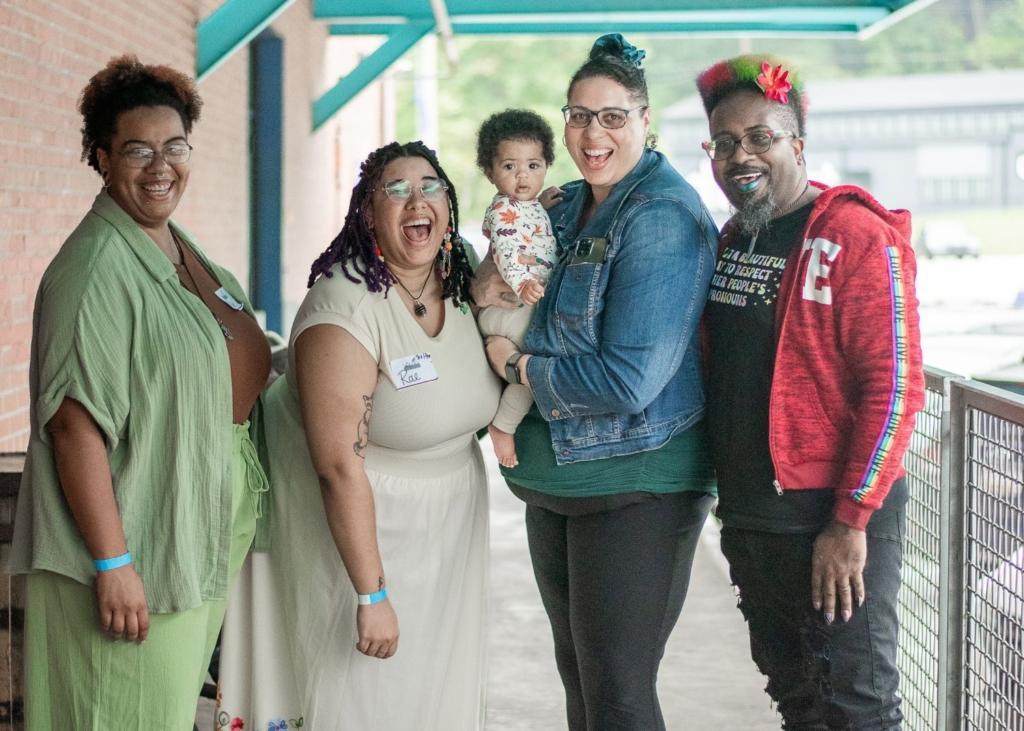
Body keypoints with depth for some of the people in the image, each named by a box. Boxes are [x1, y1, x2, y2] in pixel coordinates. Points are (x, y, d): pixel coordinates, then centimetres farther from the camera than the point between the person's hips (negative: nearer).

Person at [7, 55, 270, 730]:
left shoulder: (181, 248, 10)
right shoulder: (97, 267, -19)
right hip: (138, 553, -9)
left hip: (203, 544, 9)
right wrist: (112, 563, -25)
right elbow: (77, 424, -24)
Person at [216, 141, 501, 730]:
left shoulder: (462, 287, -1)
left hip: (450, 528, 7)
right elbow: (339, 466, -26)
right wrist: (372, 595, -26)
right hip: (359, 529, -7)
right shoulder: (347, 307, -24)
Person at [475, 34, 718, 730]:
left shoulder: (663, 217, -17)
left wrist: (517, 365, -12)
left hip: (636, 484, -9)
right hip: (555, 477, 9)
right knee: (577, 674, 18)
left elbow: (630, 381, -24)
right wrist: (490, 297, -5)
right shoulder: (567, 209, 9)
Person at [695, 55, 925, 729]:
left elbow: (895, 387, -18)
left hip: (833, 519, -7)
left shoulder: (857, 237, -14)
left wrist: (850, 521, -19)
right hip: (746, 514, 8)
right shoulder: (732, 240, 10)